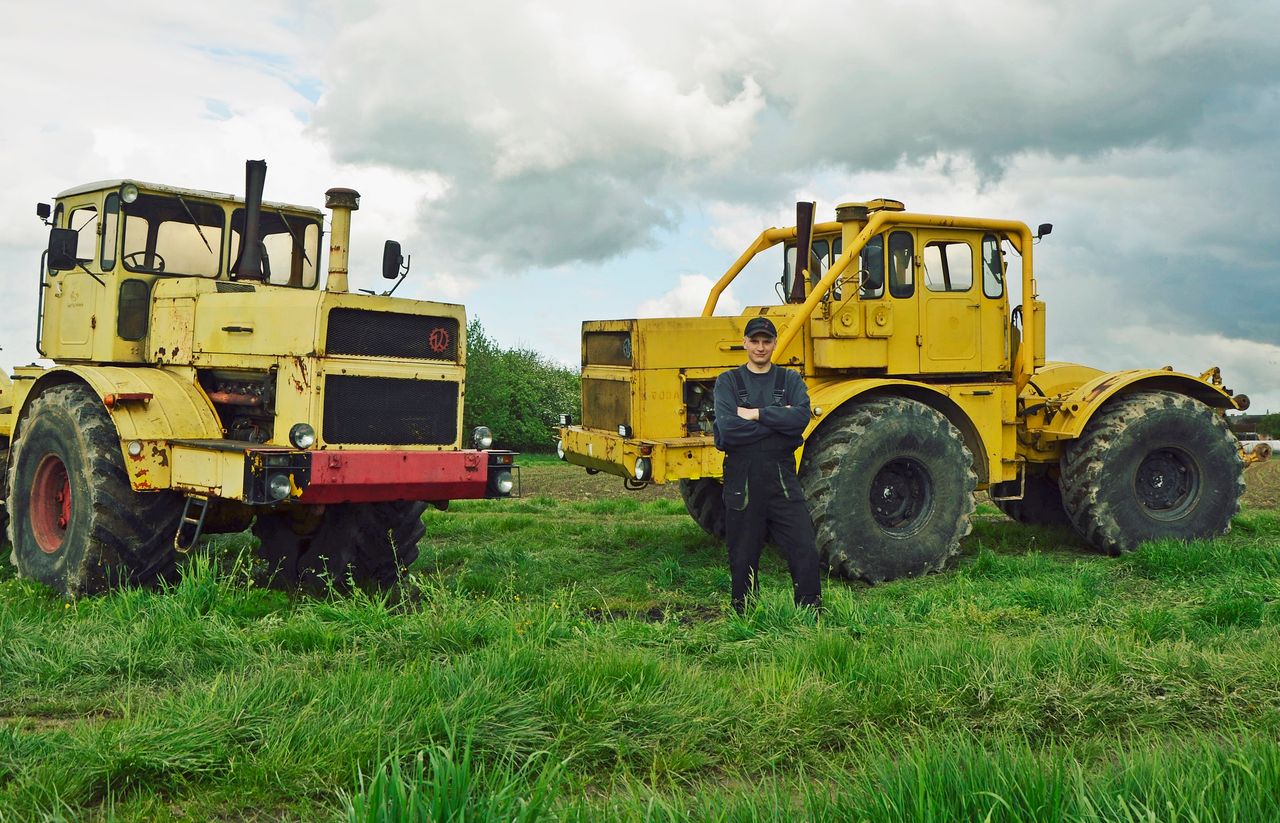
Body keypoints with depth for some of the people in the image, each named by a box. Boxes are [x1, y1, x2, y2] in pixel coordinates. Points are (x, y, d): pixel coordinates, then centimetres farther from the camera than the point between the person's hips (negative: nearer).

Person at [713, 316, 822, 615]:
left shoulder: (790, 380, 9)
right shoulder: (728, 382, 4)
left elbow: (801, 417, -11)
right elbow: (727, 429, -13)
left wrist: (756, 414, -12)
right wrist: (779, 421, -9)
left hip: (782, 480, 1)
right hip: (742, 481, -1)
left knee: (804, 550, -3)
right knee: (743, 557, 7)